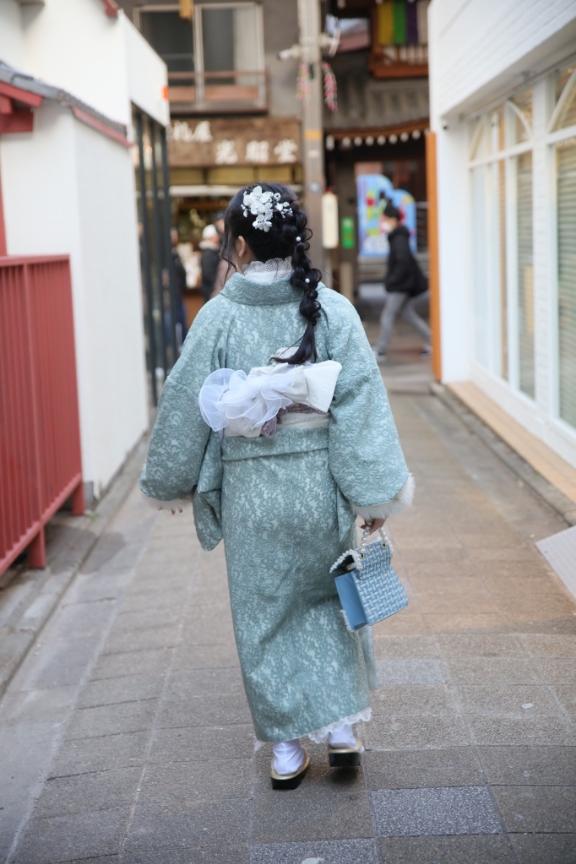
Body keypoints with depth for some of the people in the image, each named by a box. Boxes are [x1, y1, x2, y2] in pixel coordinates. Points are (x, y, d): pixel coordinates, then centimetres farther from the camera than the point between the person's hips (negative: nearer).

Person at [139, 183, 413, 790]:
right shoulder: (333, 310, -8)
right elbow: (361, 403, -9)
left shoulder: (219, 316, -8)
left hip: (251, 490, -1)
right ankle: (341, 726, 19)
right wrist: (375, 491, -4)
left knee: (264, 614, 13)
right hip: (319, 484, 1)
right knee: (328, 599, 22)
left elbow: (184, 405, -2)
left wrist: (170, 481, 12)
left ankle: (286, 748, 20)